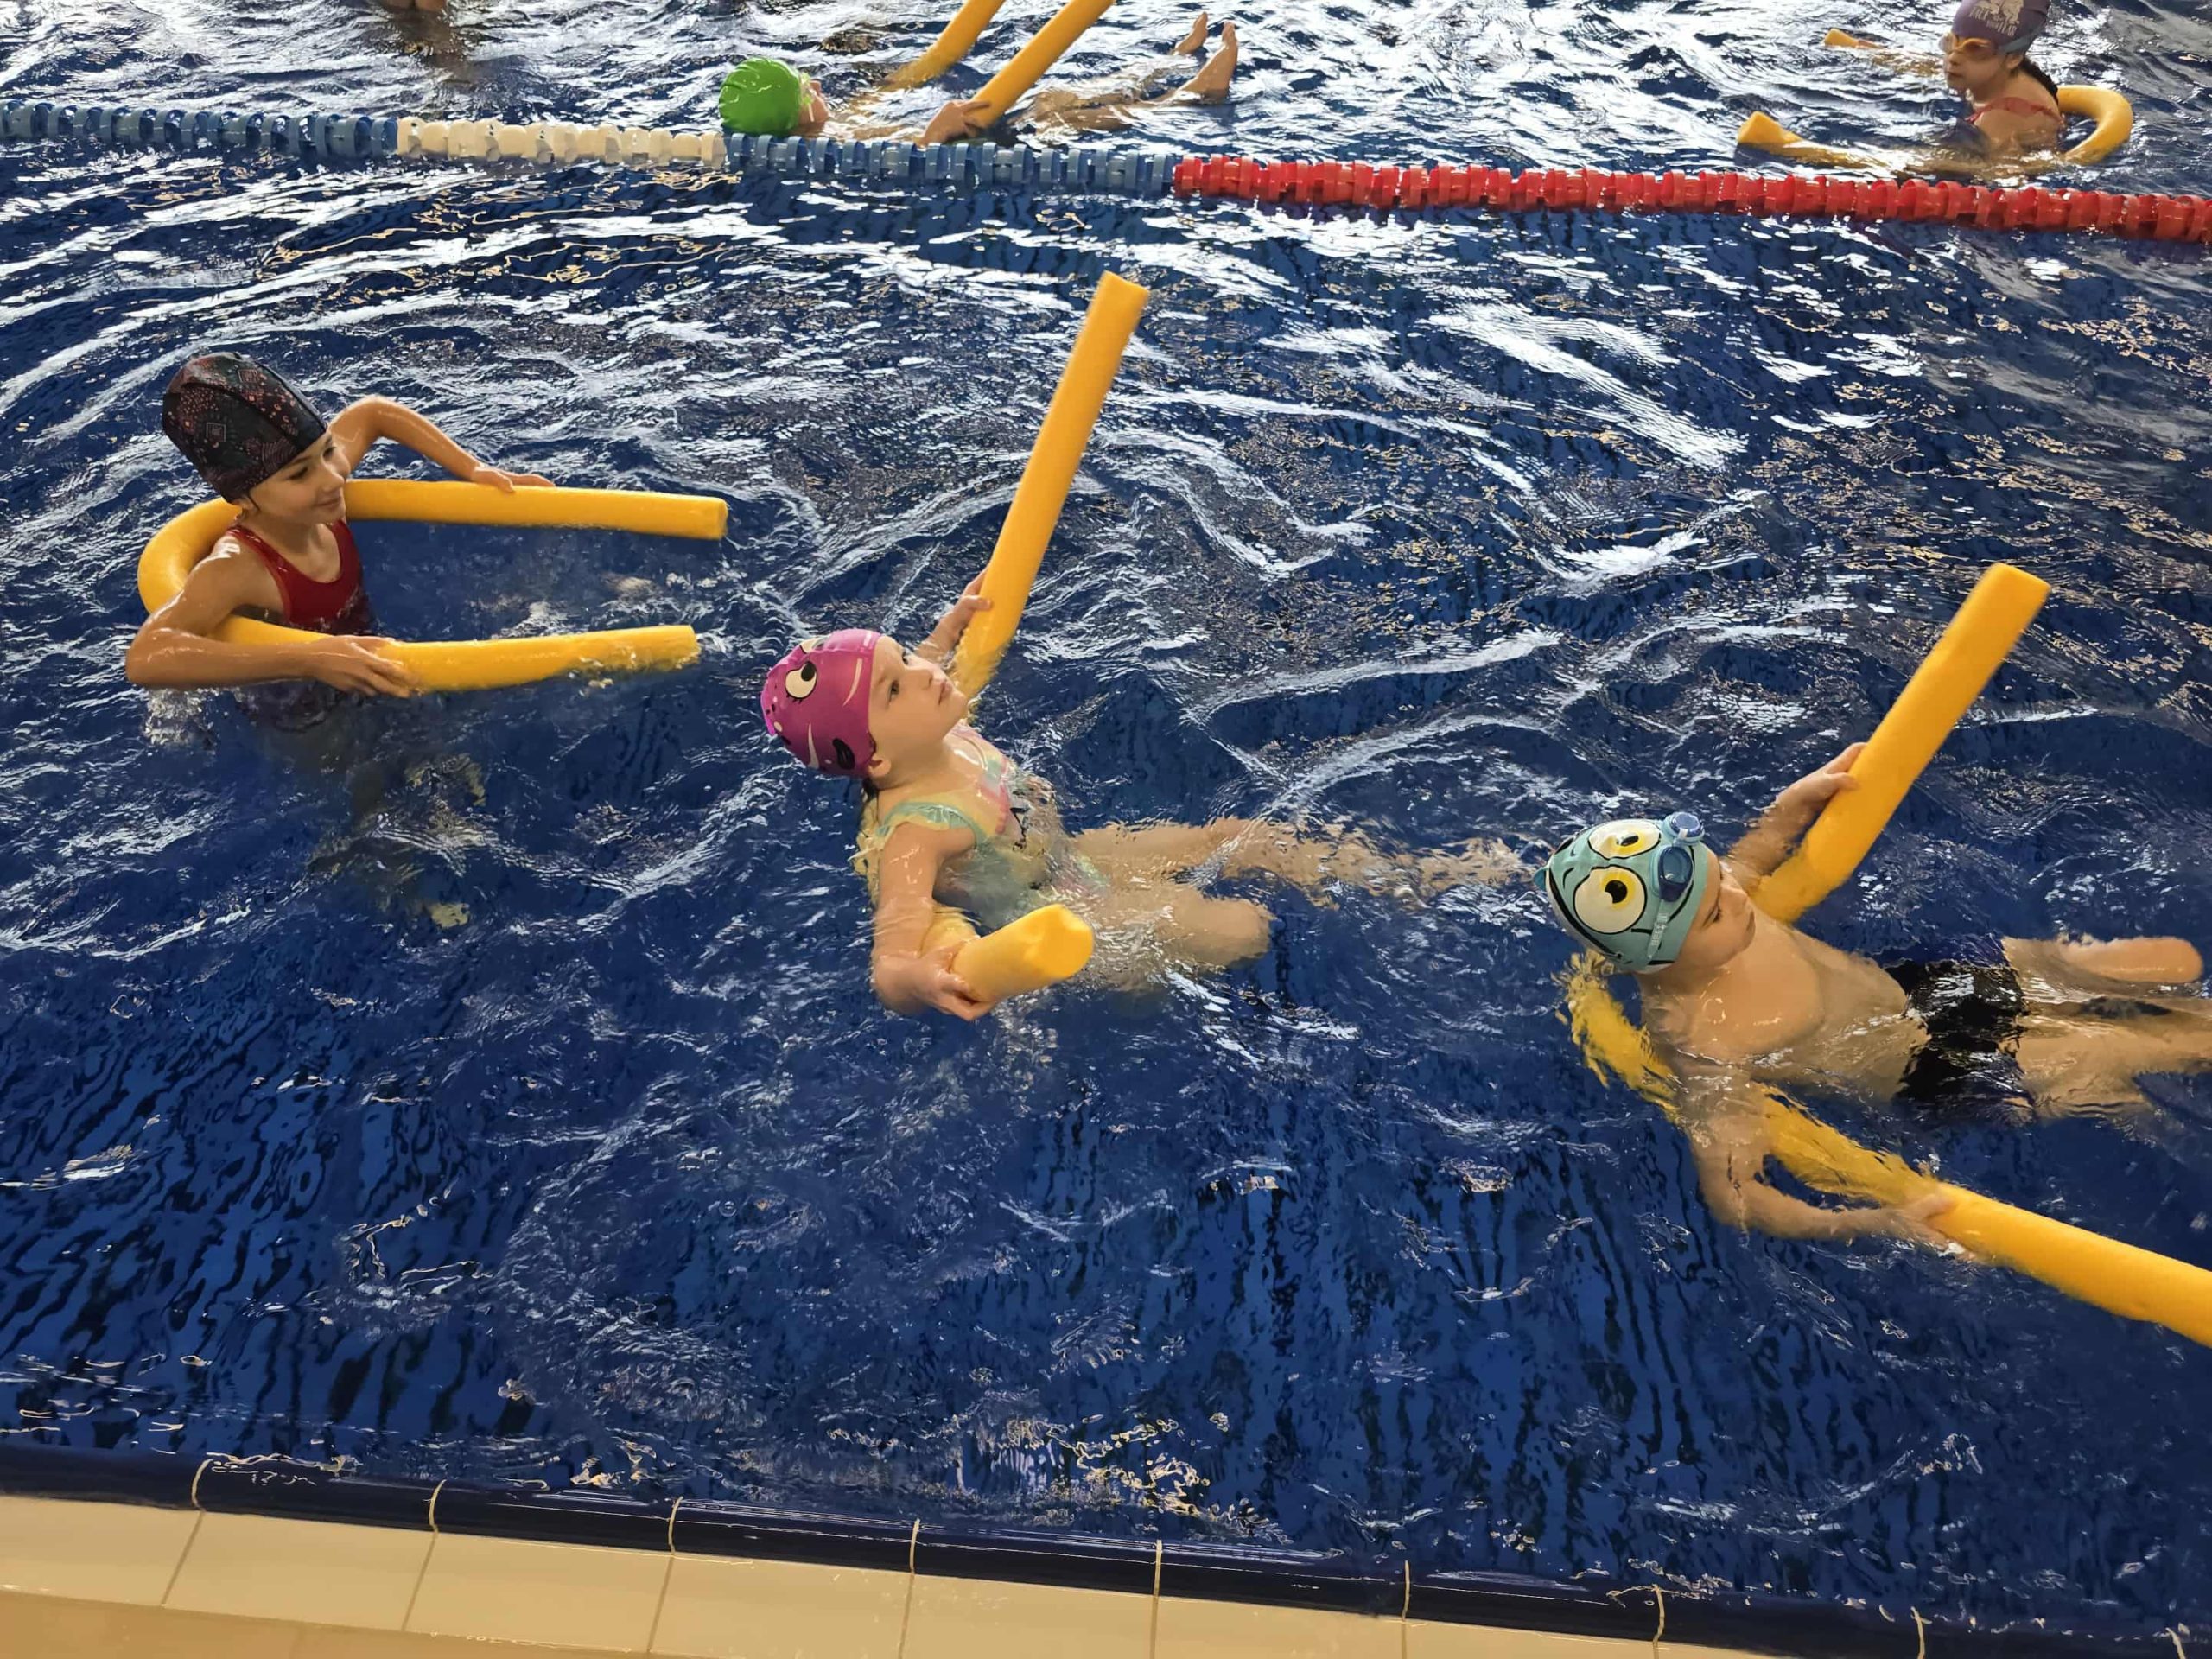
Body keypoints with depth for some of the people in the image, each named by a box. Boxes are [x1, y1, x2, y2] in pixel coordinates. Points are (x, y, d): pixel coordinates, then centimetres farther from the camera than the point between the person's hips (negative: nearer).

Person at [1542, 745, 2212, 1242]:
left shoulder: (1679, 913, -15)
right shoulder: (1698, 1046, -36)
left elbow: (1749, 860, 11)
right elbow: (1731, 1195, -38)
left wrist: (1796, 801, -1)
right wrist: (1875, 1222, -47)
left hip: (1912, 984, 7)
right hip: (1942, 1072, -7)